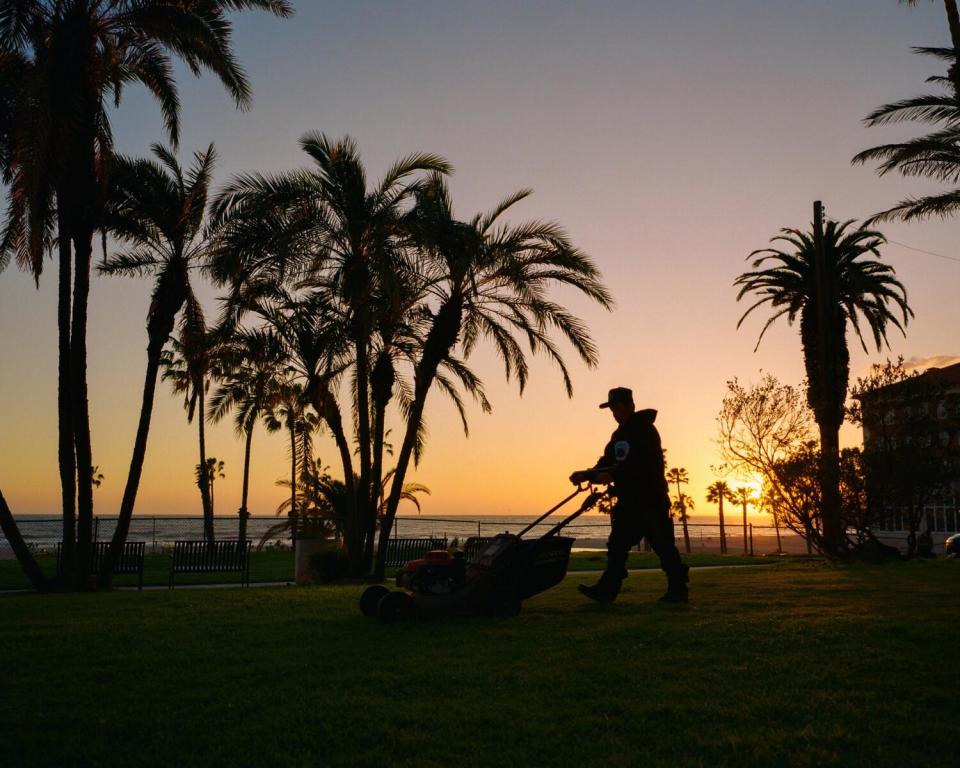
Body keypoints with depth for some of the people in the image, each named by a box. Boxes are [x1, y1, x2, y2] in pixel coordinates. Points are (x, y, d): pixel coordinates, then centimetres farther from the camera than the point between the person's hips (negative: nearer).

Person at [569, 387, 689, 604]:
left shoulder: (645, 430, -11)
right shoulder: (619, 435, 16)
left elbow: (640, 464, -24)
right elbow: (606, 464, 10)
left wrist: (613, 475, -30)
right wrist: (587, 474, -7)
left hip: (651, 499, -8)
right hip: (628, 500, 8)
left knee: (663, 545, -3)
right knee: (616, 546, 4)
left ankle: (678, 590, 7)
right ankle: (607, 590, 5)